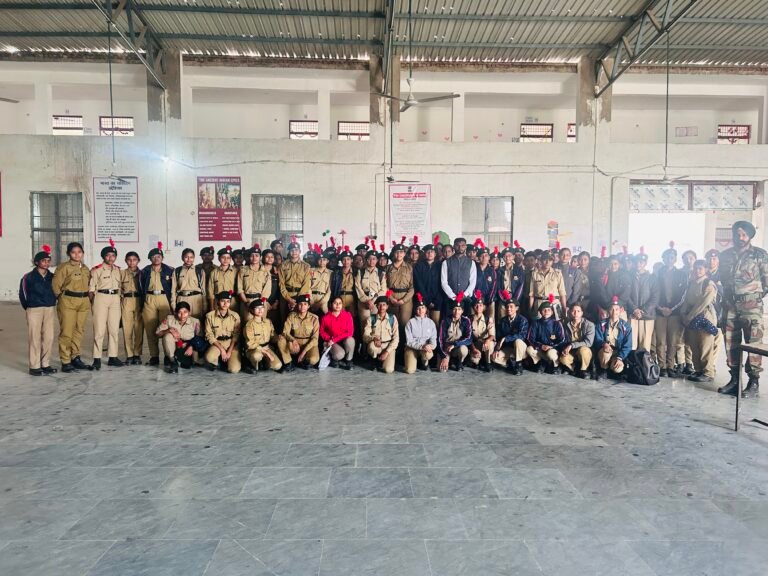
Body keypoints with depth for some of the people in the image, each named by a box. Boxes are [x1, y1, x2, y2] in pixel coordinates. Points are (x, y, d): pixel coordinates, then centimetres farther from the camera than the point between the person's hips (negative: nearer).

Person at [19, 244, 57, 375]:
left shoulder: (52, 277, 7)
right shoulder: (28, 277, -4)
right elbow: (22, 294, 3)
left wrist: (52, 303, 13)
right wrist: (28, 308, 8)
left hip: (50, 310, 4)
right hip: (34, 310, -4)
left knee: (49, 338, 5)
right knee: (35, 338, -2)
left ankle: (45, 364, 15)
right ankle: (34, 366, 4)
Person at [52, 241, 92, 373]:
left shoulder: (86, 269, 13)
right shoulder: (64, 267, -5)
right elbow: (55, 285, -4)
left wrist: (87, 298, 11)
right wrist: (62, 297, 3)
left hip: (84, 302, 6)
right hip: (67, 302, -6)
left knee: (79, 331, 9)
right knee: (66, 332, -5)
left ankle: (75, 358, 20)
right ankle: (65, 362, 1)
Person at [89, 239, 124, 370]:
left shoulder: (117, 270, 12)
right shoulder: (97, 270, -4)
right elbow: (91, 289, -4)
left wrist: (118, 298, 10)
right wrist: (92, 303, -8)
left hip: (115, 299, 5)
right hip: (101, 298, -5)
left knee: (114, 329, 6)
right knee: (99, 329, -5)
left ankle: (113, 357, 13)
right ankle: (97, 358, 0)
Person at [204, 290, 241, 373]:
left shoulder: (235, 316, -4)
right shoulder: (210, 315, -7)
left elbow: (236, 336, -3)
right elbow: (209, 335, -6)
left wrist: (229, 351, -14)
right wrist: (221, 349, -15)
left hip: (231, 344, 1)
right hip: (216, 343, 0)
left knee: (234, 369, -19)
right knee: (209, 358, -34)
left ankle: (227, 359, 15)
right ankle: (219, 361, 3)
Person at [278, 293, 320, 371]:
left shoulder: (314, 318, -8)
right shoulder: (291, 316, -3)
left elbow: (314, 338, -10)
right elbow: (285, 332, -10)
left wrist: (304, 351, -19)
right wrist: (293, 340, -32)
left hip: (309, 345, -2)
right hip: (295, 344, 2)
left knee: (314, 360, -34)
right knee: (280, 337, -25)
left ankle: (303, 361, 4)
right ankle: (288, 363, -10)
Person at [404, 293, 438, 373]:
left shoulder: (431, 322, 3)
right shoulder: (411, 322, -5)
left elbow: (433, 338, 0)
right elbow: (409, 341, -9)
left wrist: (431, 345, -24)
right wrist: (421, 346, -23)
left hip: (426, 347, 1)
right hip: (412, 347, -1)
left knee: (429, 354, -36)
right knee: (410, 370, -22)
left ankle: (424, 362, 2)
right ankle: (412, 359, 16)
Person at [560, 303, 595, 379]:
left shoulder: (589, 325, -14)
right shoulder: (567, 325, -1)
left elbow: (588, 342, -24)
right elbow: (564, 341, 6)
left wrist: (571, 345, -29)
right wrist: (565, 349, -17)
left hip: (585, 352, -2)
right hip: (572, 353, 2)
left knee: (583, 349, -38)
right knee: (563, 359, -31)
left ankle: (583, 370, -9)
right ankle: (575, 369, 3)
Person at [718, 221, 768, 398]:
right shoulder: (725, 255, 12)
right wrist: (725, 298, 12)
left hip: (751, 305, -4)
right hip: (730, 305, 4)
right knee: (731, 343, 6)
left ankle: (754, 383, -1)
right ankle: (735, 379, 14)